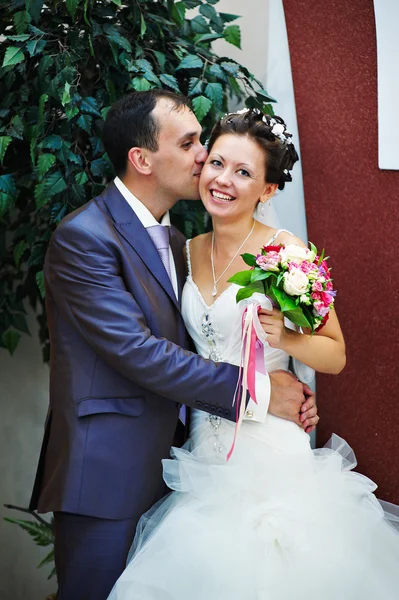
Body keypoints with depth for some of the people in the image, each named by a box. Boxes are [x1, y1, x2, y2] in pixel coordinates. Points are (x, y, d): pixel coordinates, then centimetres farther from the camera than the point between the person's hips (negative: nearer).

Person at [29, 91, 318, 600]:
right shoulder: (84, 236, -16)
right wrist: (256, 391, -18)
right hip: (104, 479, -8)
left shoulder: (172, 239, 13)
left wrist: (287, 395, -4)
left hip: (158, 471, 8)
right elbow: (138, 354, -23)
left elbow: (184, 348, 11)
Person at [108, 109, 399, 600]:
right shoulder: (187, 252, 7)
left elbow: (335, 355, -6)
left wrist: (284, 337, -22)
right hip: (204, 444, 5)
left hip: (269, 444, -5)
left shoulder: (285, 250, -8)